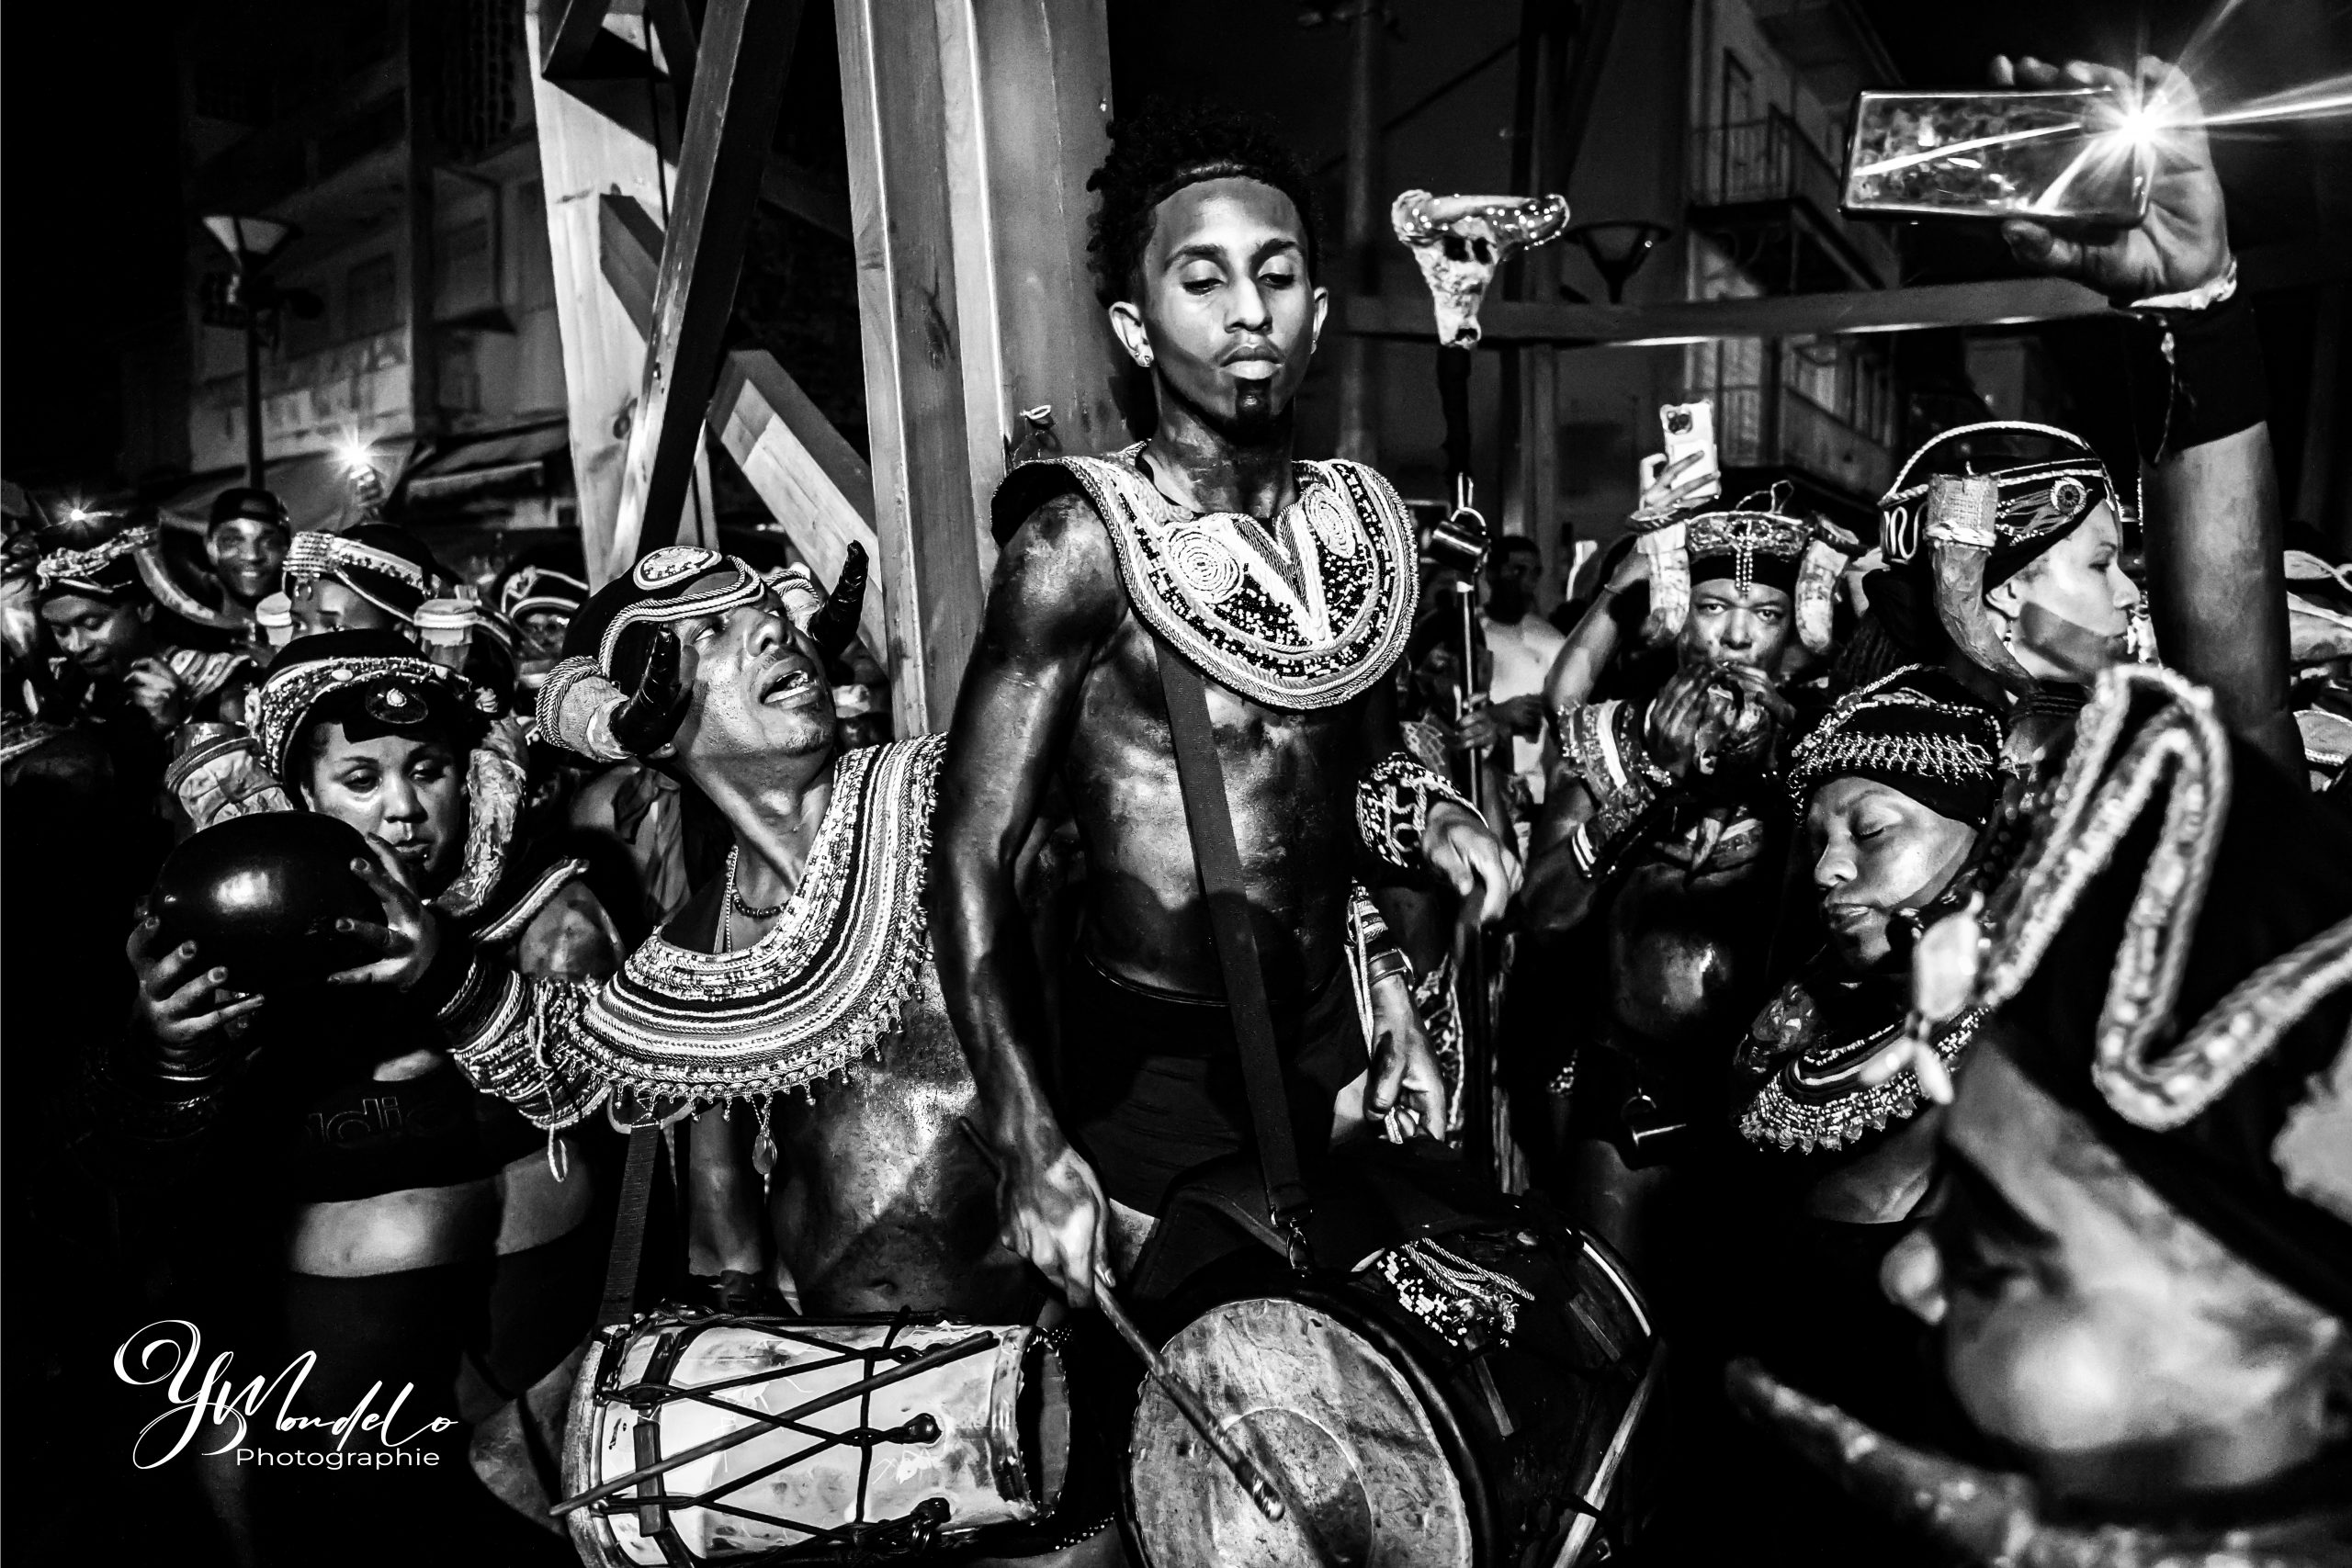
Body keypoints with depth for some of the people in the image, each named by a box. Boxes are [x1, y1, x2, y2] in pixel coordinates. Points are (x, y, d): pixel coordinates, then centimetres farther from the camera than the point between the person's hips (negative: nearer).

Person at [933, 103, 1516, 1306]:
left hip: (1331, 1038, 6)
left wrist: (1426, 815, -1)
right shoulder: (1085, 539, -17)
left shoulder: (1361, 522, 2)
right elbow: (972, 856, -19)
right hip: (1156, 1062, -5)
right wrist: (1032, 1148, -25)